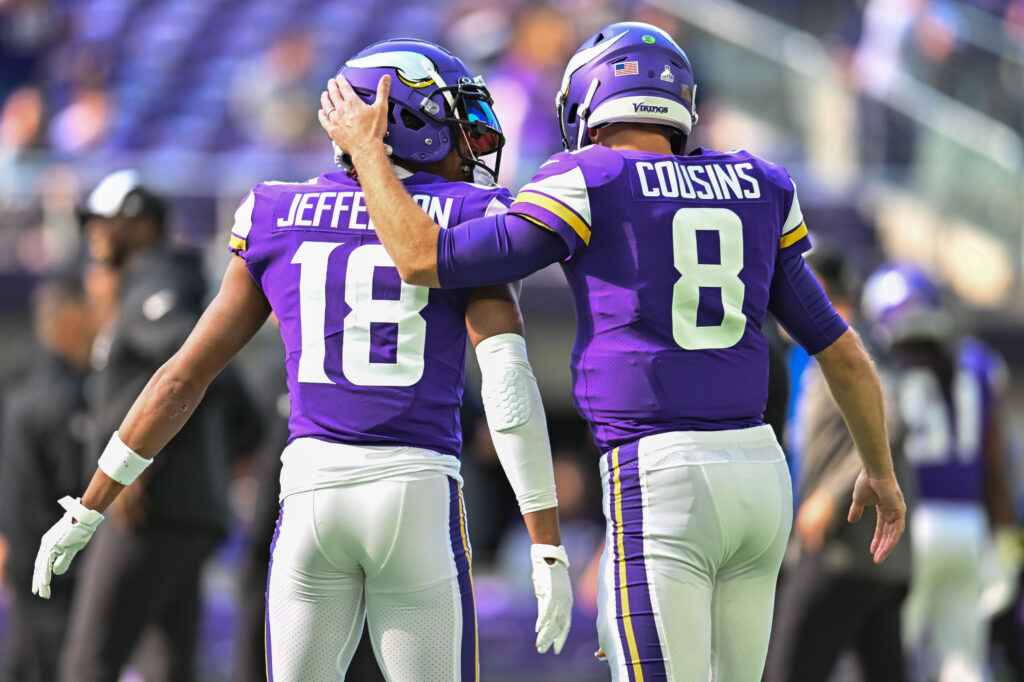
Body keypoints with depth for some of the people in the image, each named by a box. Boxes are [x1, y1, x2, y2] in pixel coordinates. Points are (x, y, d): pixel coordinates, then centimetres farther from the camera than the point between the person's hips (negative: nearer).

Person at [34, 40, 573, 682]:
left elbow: (183, 377, 11)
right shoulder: (470, 226, 2)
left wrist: (89, 510, 18)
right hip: (422, 501, -2)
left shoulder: (280, 225, 11)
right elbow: (510, 386, -11)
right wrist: (548, 548, -12)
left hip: (312, 492, 2)